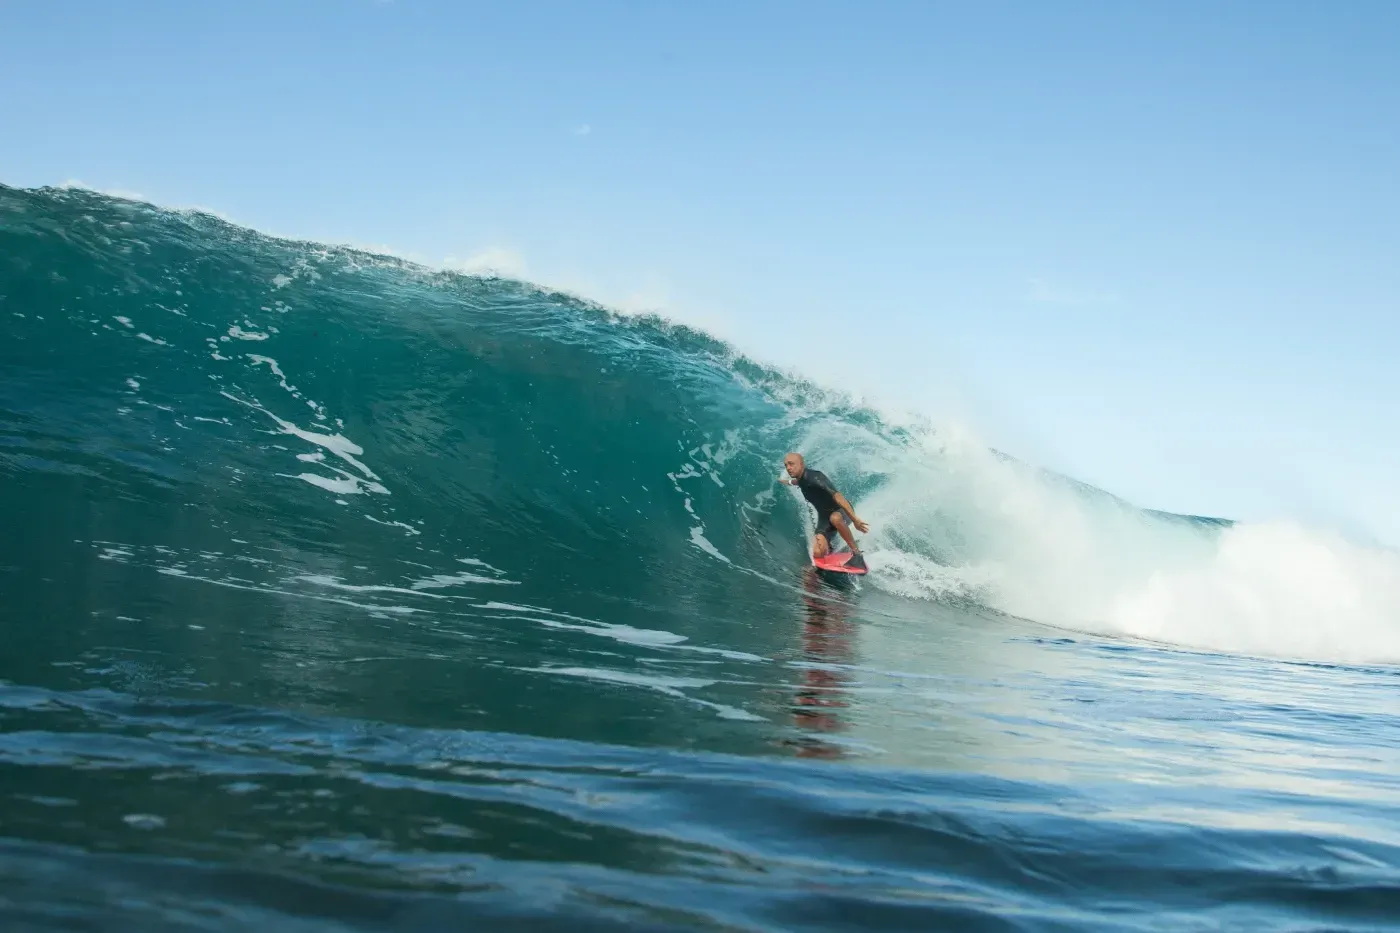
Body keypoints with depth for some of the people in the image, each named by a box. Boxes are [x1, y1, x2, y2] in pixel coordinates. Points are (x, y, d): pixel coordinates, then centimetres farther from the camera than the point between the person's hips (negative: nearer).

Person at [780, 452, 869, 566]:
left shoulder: (814, 477, -27)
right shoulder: (802, 479, -2)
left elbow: (836, 496, -38)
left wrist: (855, 519, -47)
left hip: (841, 510, -7)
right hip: (824, 516, 7)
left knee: (835, 518, -45)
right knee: (818, 553, -15)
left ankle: (856, 553, -30)